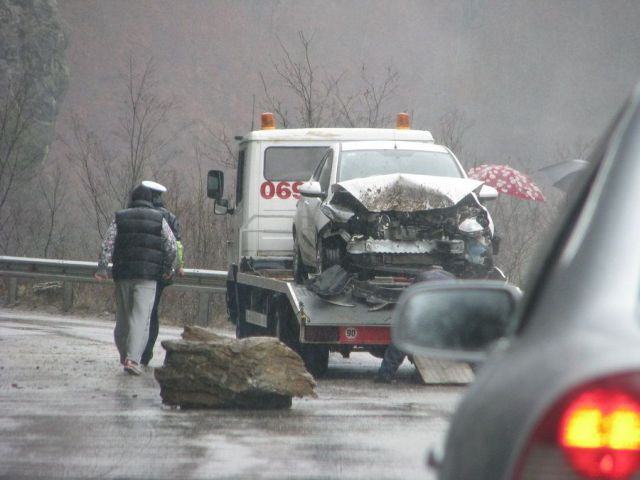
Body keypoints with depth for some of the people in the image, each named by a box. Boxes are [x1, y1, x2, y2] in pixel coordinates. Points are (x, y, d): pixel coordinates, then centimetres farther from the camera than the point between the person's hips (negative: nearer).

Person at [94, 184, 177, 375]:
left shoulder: (120, 218, 9)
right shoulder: (159, 220, 5)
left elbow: (107, 245, -1)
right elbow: (172, 247, 1)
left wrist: (102, 269, -3)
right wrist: (168, 269, 13)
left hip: (122, 274, 2)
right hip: (148, 275, -2)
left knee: (122, 318, 15)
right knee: (141, 318, -7)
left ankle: (124, 356, 22)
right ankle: (133, 358, -21)